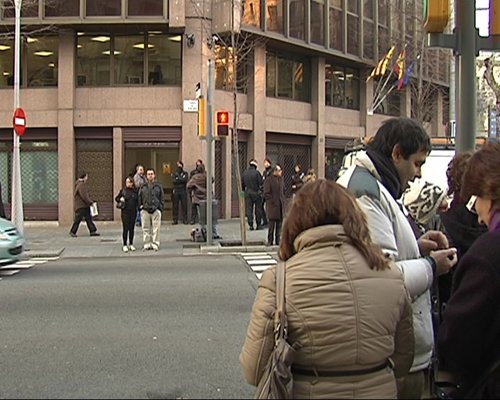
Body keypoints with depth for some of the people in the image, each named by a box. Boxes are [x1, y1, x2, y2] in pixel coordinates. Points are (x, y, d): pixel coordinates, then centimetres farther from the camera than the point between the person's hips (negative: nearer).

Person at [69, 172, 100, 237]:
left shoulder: (83, 185, 17)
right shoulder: (80, 185, -16)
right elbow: (83, 196, -23)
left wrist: (91, 200, 11)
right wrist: (90, 202, -17)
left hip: (85, 206, 10)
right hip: (80, 206, -10)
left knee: (89, 218, 8)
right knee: (78, 219, -3)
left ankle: (93, 231, 8)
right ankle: (72, 232, 8)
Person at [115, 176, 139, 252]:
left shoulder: (135, 191, 4)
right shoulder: (123, 191, 1)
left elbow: (138, 200, 13)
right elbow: (116, 198, 10)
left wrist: (138, 206, -3)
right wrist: (120, 199, -9)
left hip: (133, 212, 2)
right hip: (125, 212, -2)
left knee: (132, 228, 7)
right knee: (125, 228, -3)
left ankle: (131, 245, 17)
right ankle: (124, 245, 3)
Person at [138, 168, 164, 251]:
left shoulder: (158, 186, 9)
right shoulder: (143, 187, 12)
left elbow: (162, 198, 8)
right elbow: (139, 198, 15)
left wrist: (161, 208, -1)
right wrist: (140, 206, 3)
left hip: (156, 210, -1)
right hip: (145, 210, 1)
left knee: (156, 228, -3)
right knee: (146, 228, 3)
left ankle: (155, 244, 3)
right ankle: (147, 244, 9)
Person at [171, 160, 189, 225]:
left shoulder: (185, 173, 10)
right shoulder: (174, 174, 12)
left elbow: (185, 180, -7)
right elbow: (174, 181, -4)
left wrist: (178, 177, -5)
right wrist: (181, 179, -9)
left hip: (183, 191, -1)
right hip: (176, 191, 1)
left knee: (184, 205, -3)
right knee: (175, 206, 0)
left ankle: (185, 220, 2)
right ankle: (175, 220, 5)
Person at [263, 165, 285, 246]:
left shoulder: (280, 179, 13)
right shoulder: (268, 180, -8)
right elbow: (266, 194, -11)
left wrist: (283, 199, 11)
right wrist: (272, 201, -15)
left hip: (280, 205, 7)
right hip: (273, 206, -7)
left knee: (279, 223, 9)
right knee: (272, 224, -5)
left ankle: (278, 240, 16)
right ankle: (270, 241, 1)